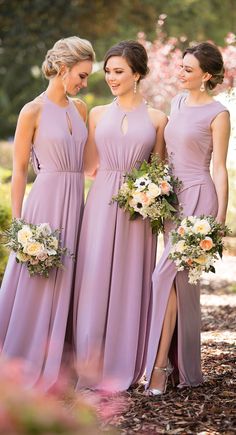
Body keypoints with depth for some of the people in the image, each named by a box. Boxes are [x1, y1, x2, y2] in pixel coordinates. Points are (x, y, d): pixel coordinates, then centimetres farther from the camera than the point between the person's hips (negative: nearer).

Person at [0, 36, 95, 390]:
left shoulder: (79, 108, 12)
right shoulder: (33, 111, -6)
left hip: (77, 202, 6)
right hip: (46, 200, -6)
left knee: (66, 284, 9)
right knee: (36, 285, -1)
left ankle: (56, 364, 18)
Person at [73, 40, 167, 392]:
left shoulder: (157, 119, 6)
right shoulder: (98, 114, 10)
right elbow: (90, 166, 13)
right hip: (102, 204, 1)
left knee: (130, 281, 2)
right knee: (96, 279, -1)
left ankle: (123, 365, 13)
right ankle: (92, 363, 6)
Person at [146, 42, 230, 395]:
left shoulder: (217, 114, -7)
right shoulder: (177, 103, 13)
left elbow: (220, 168, -8)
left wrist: (220, 216, -12)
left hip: (198, 196, -7)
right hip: (172, 194, 7)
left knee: (167, 274, -15)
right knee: (182, 280, 9)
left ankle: (160, 363, -10)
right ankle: (186, 365, 16)